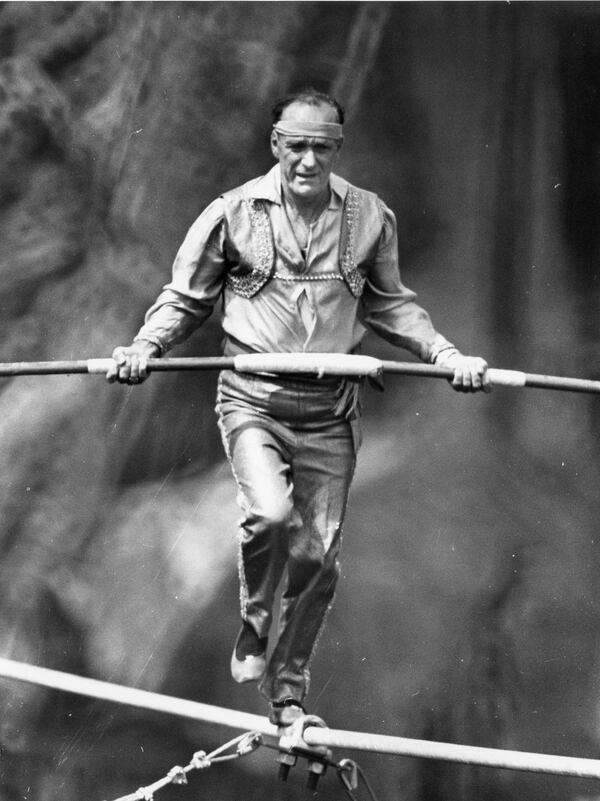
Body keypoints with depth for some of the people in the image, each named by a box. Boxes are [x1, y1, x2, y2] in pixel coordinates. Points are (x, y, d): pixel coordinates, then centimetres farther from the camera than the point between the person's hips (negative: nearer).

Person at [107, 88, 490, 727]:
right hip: (253, 400, -2)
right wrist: (146, 346, -8)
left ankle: (288, 693, 22)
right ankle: (253, 626, 0)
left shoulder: (370, 218, 2)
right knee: (271, 514, -28)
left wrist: (444, 354, 4)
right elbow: (186, 298, 9)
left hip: (328, 410, 2)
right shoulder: (233, 214, -3)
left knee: (317, 559, 4)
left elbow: (389, 304, 17)